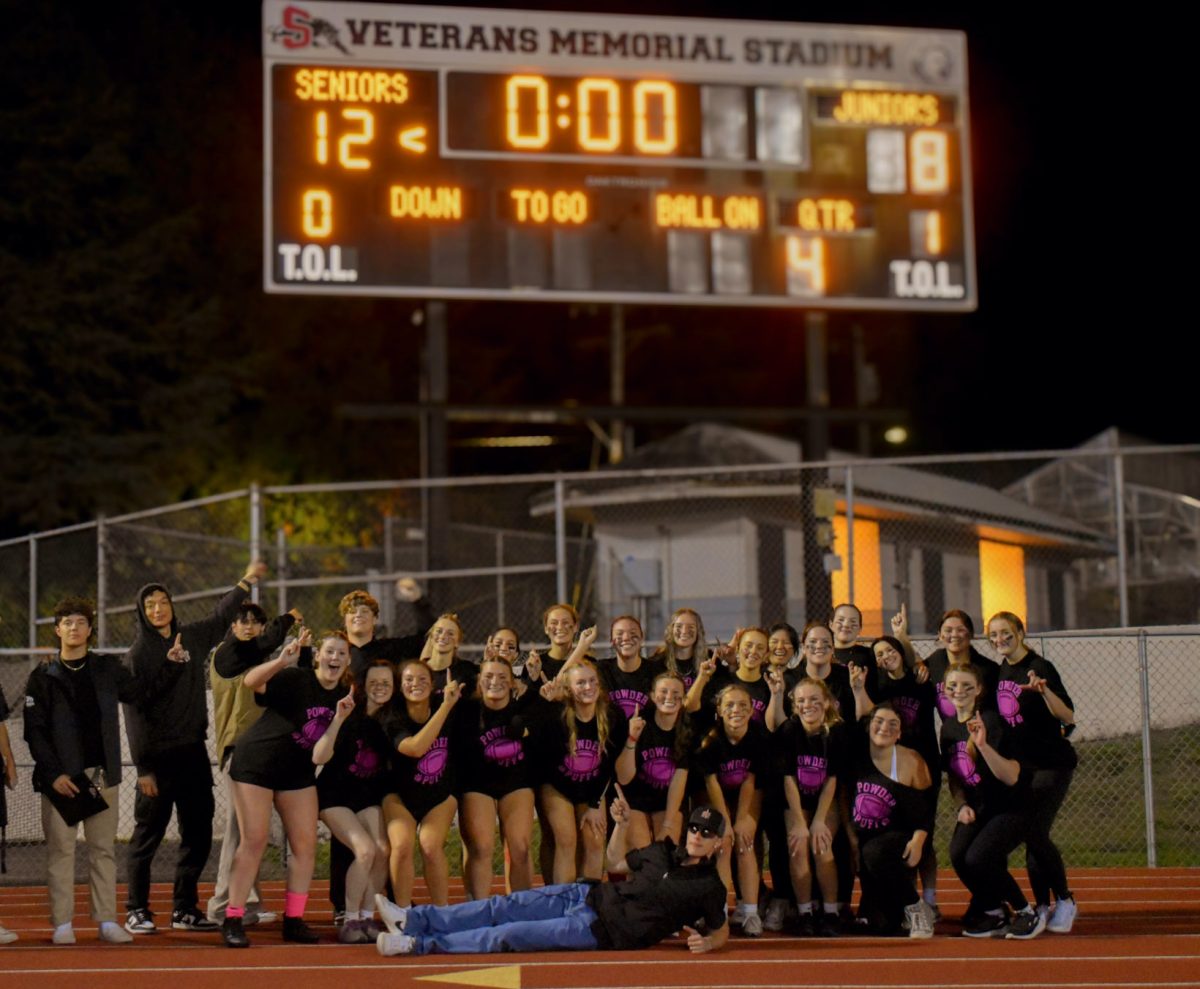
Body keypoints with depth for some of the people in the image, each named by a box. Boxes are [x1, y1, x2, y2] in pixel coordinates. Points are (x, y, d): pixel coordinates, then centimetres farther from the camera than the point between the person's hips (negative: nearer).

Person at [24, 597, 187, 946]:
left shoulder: (107, 669, 10)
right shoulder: (43, 677, 2)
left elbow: (144, 690, 19)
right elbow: (35, 732, -3)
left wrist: (172, 664, 3)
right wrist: (52, 774, -12)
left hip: (101, 776, 3)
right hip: (61, 778, -3)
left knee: (103, 850, 6)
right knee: (60, 849, -2)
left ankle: (107, 921, 9)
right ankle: (62, 924, 2)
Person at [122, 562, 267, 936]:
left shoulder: (192, 637, 9)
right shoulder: (138, 653, -6)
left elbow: (220, 617, 31)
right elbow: (133, 712, -9)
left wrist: (246, 582, 41)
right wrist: (143, 767, -14)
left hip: (193, 752, 6)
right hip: (158, 755, -5)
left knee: (198, 834, 5)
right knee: (148, 834, -1)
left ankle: (185, 909, 13)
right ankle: (137, 910, 6)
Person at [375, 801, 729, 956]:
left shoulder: (710, 888, -5)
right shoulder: (664, 851, 13)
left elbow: (721, 930, 3)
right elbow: (617, 862, 24)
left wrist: (706, 943, -19)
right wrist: (621, 825, 11)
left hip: (602, 930, -6)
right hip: (587, 895, 6)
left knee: (508, 935, -14)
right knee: (503, 908, -5)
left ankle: (418, 944, -15)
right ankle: (413, 920, -7)